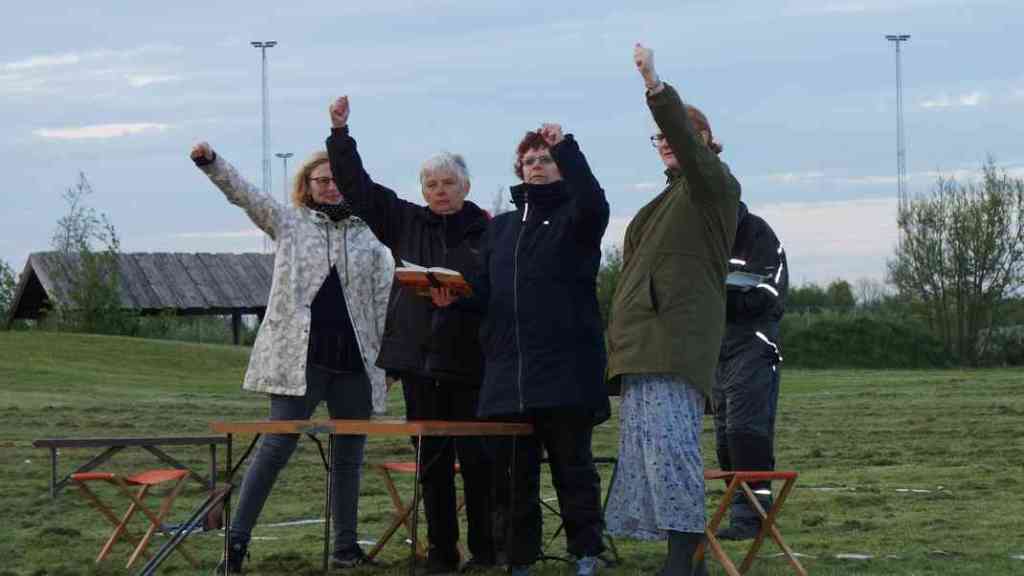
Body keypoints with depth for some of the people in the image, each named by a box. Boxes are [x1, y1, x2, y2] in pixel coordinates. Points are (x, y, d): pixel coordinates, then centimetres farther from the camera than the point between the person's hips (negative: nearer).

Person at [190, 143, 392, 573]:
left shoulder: (369, 236, 13)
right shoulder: (289, 223, 8)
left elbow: (383, 301, 12)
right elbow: (244, 194, -4)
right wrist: (211, 163, -20)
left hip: (355, 361, 3)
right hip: (299, 357, -3)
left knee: (349, 455, 8)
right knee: (277, 445, -8)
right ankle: (237, 540, -6)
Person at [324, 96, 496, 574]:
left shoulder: (487, 232, 0)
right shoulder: (406, 223, 9)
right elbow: (356, 185, 11)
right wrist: (340, 132, 5)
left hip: (471, 360, -3)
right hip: (418, 357, 3)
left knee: (476, 456, -1)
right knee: (432, 459, 6)